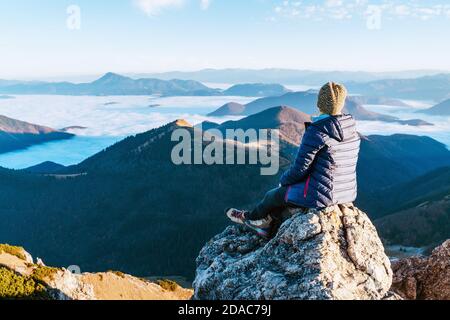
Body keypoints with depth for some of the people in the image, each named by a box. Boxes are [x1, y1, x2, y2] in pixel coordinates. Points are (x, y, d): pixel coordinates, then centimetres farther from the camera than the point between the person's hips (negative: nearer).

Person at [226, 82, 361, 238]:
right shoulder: (353, 132, 3)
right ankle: (265, 224, 34)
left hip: (320, 195, -7)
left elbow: (300, 169, -18)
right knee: (286, 189, 26)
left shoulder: (316, 132, -21)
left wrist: (284, 179, 4)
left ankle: (251, 217, 47)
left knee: (273, 195, 19)